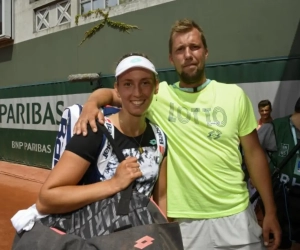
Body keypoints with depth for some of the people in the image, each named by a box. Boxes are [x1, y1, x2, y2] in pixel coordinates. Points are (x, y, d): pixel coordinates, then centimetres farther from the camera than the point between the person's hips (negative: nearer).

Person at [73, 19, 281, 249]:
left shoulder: (234, 95, -1)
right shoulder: (158, 95, -3)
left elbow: (254, 153, 3)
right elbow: (109, 94, 2)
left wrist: (270, 211, 2)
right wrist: (92, 103, -23)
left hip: (236, 216, 2)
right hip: (186, 221, -1)